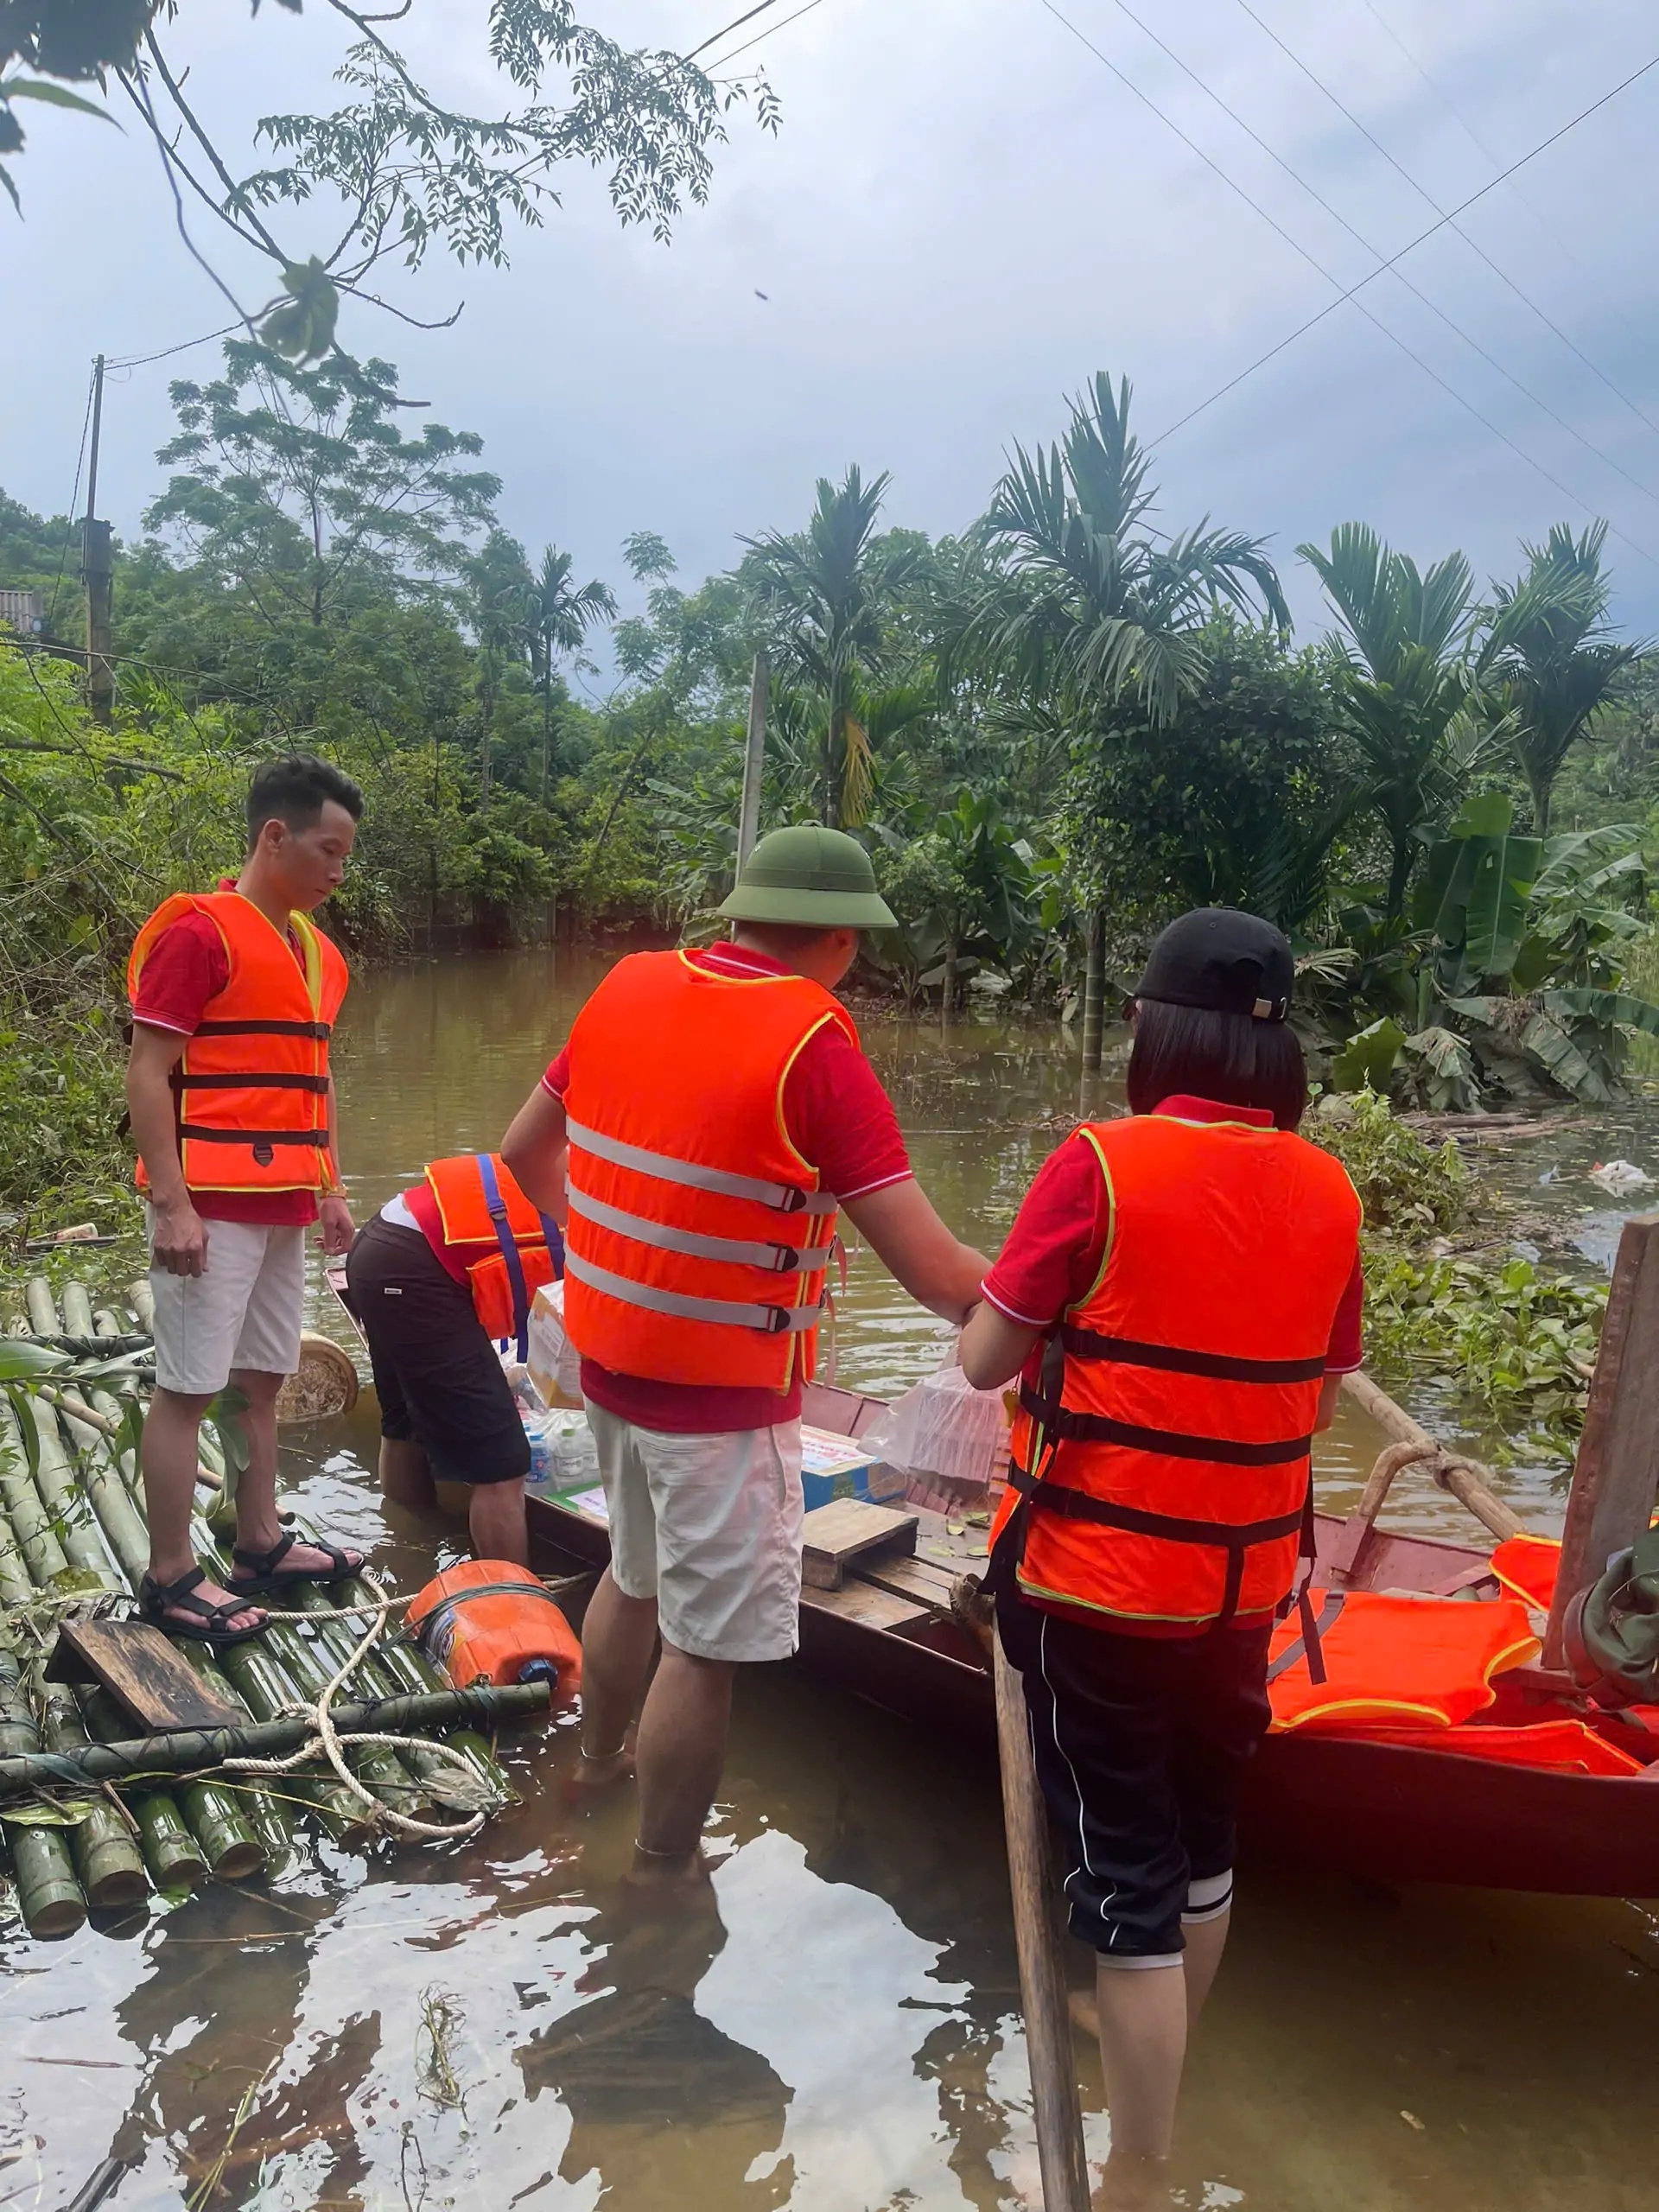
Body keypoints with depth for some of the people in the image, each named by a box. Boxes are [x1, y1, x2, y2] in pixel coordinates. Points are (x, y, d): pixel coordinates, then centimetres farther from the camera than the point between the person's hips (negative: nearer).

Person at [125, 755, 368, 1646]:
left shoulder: (316, 950, 14)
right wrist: (172, 1204, -18)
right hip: (212, 1206, -8)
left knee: (261, 1379, 15)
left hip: (283, 1205, 8)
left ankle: (261, 1545, 27)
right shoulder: (199, 930, -11)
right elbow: (147, 1074, -14)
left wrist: (328, 1189, 18)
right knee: (187, 1388, 1)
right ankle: (169, 1577, 11)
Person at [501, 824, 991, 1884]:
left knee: (635, 1576, 29)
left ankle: (596, 1769, 51)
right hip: (723, 1395, -8)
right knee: (705, 1644, 9)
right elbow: (936, 1272, -22)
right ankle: (662, 1871, 26)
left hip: (610, 1357, 8)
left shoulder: (627, 987, 0)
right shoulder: (813, 1044, -20)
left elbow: (525, 1149, 13)